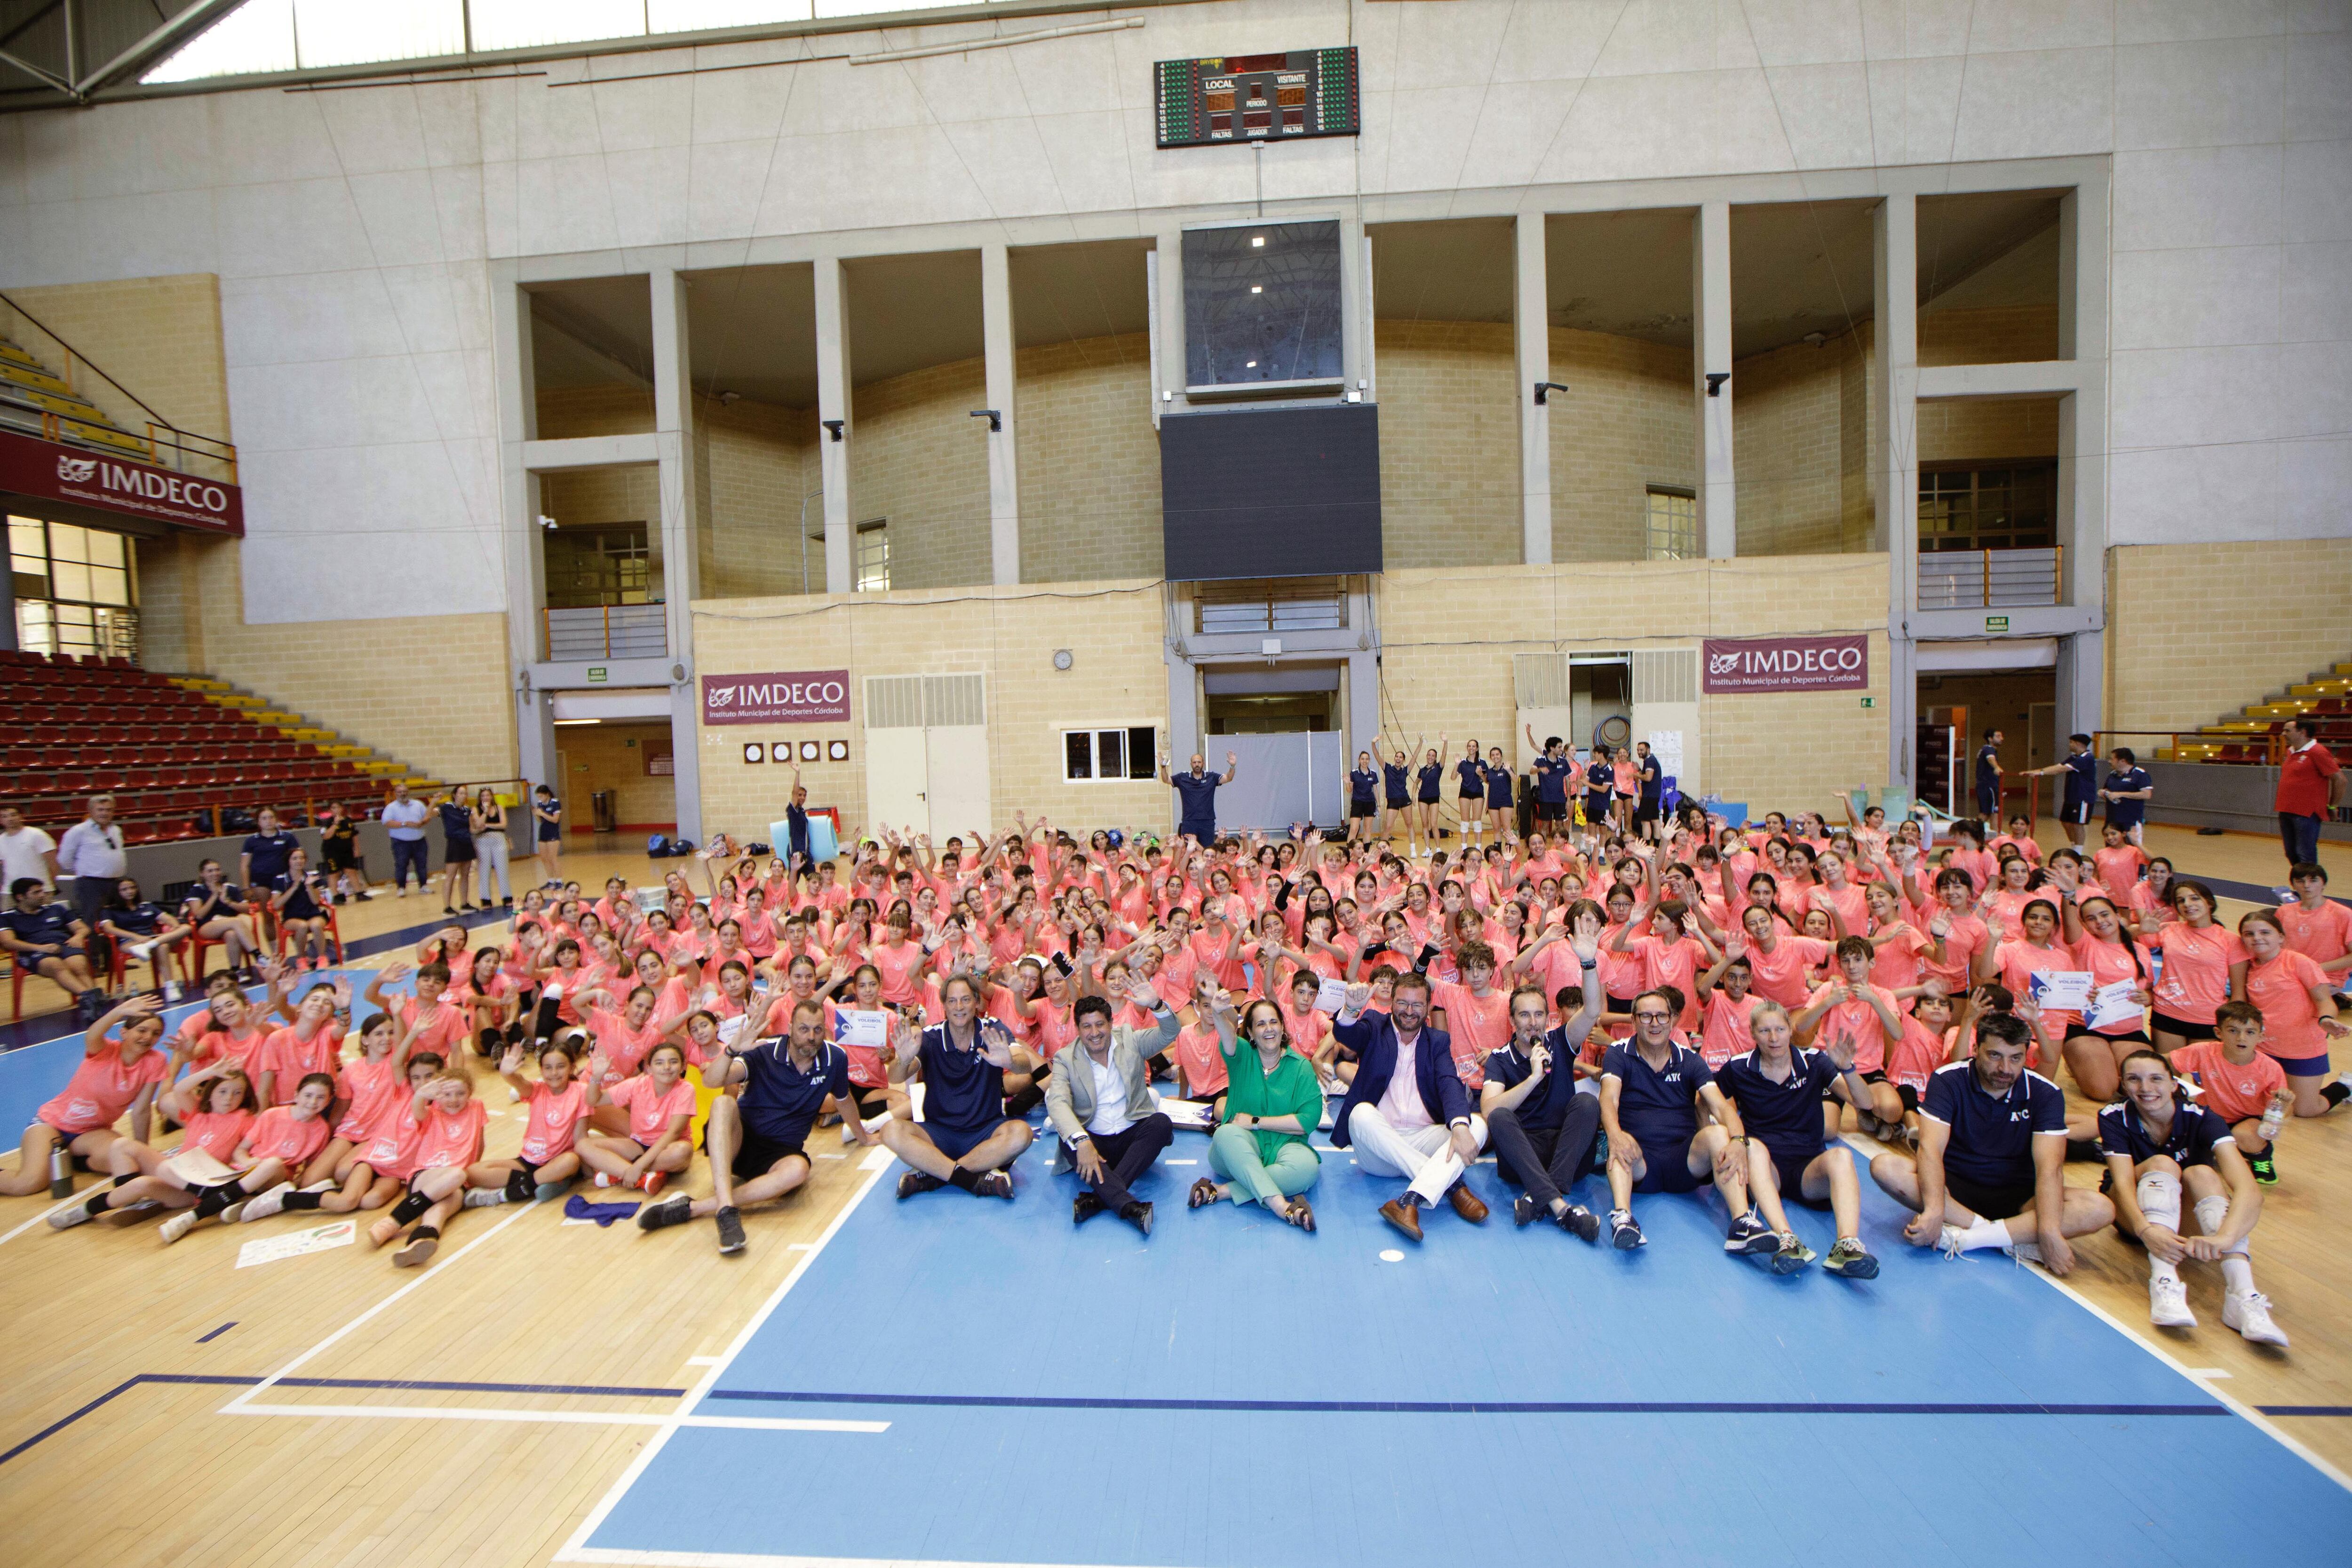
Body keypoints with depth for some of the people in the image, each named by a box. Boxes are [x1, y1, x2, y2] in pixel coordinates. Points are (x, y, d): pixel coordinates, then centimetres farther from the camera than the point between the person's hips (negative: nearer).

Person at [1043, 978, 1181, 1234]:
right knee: (1068, 1140, -32)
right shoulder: (1066, 1059, 2)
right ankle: (1128, 1206, -47)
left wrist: (1156, 1004, -28)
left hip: (1132, 1136, 1)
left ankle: (1097, 1197, -35)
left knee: (1162, 1122, -28)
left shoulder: (1131, 1042, 7)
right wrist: (1081, 1141, -33)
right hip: (1091, 1141, -1)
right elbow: (1057, 1103, -14)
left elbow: (1171, 1032, -6)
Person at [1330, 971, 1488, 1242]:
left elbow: (1450, 1084, -5)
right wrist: (1351, 1009, -39)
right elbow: (1343, 1033, -14)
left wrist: (1460, 1127, -26)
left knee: (1477, 1124, -21)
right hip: (1379, 1152, -2)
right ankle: (1452, 1185, -26)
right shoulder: (1374, 1028, 9)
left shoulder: (1438, 1041, 14)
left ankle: (1412, 1200, -37)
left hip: (1424, 1142, 2)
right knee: (1362, 1113, -32)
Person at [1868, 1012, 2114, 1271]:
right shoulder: (1947, 1080, -12)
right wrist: (1934, 1211, -38)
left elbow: (2050, 1167, -18)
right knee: (1885, 1166, -30)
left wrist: (2049, 1231, -34)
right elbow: (1930, 1148, -22)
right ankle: (2017, 1237, -28)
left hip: (2017, 1196, 2)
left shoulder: (2045, 1093, -7)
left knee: (2100, 1209, -26)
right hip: (1953, 1187, -2)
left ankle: (1960, 1236, -32)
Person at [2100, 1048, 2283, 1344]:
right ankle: (2165, 1286, -43)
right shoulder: (2115, 1118, -18)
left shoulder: (2200, 1119, -20)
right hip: (2136, 1215, -1)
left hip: (2187, 1219, 1)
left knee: (2202, 1174, -28)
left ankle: (2243, 1296, -41)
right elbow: (2123, 1183, -29)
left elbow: (2250, 1189, -34)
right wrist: (2147, 1231, -49)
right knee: (2162, 1164, -30)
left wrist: (2224, 1237, -52)